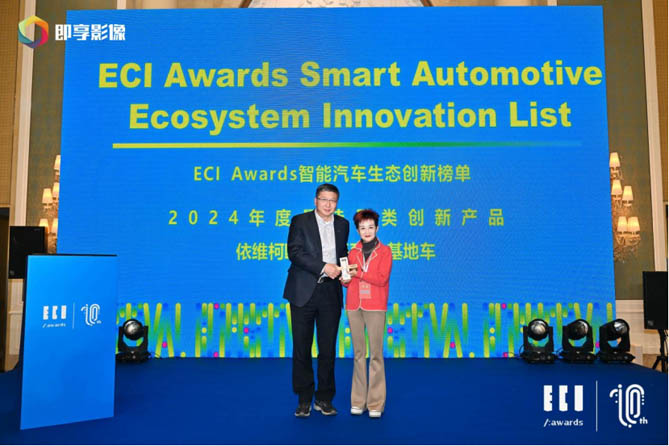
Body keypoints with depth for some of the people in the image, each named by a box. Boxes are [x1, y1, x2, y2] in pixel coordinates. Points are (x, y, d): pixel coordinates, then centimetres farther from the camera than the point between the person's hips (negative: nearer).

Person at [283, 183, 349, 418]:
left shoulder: (342, 224, 11)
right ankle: (304, 400, 17)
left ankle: (324, 399, 19)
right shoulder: (300, 221, -1)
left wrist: (344, 271, 2)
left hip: (331, 292, 3)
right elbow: (294, 252, -12)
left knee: (328, 349, 7)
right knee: (302, 348, 4)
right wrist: (324, 267, -18)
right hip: (304, 292, -3)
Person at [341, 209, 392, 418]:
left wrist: (358, 273, -11)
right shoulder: (353, 252, 14)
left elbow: (382, 278, -8)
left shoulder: (385, 251, 4)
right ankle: (358, 401, 12)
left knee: (375, 354, -5)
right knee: (358, 353, 6)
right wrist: (345, 279, -7)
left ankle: (376, 403, 2)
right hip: (354, 306, 3)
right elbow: (348, 281, 14)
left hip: (375, 307, -3)